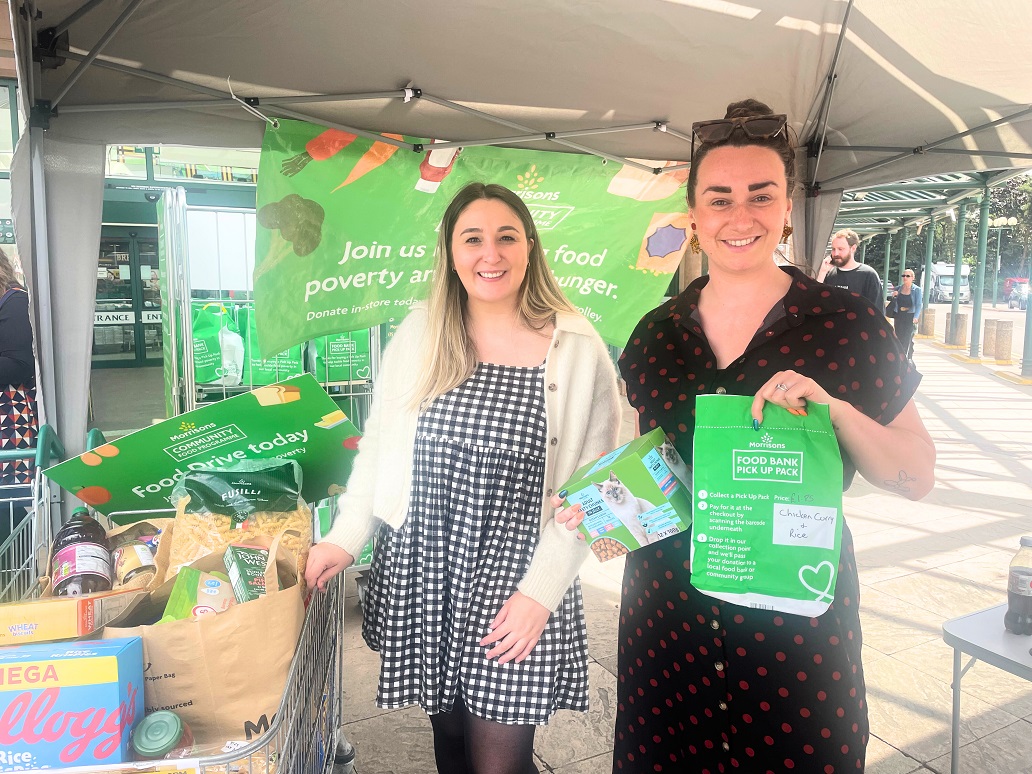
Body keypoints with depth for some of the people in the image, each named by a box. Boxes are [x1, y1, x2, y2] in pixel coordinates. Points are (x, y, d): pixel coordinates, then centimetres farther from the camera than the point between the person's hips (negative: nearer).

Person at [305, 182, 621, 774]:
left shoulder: (579, 352, -7)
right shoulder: (418, 335, 1)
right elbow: (378, 447, 9)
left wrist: (541, 591, -10)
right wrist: (346, 538, 4)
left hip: (513, 585, -2)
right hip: (420, 575, 3)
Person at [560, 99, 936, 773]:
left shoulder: (847, 324, -7)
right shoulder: (657, 334, 2)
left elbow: (917, 478, -5)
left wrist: (832, 407, -22)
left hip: (797, 621, -2)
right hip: (667, 613, 3)